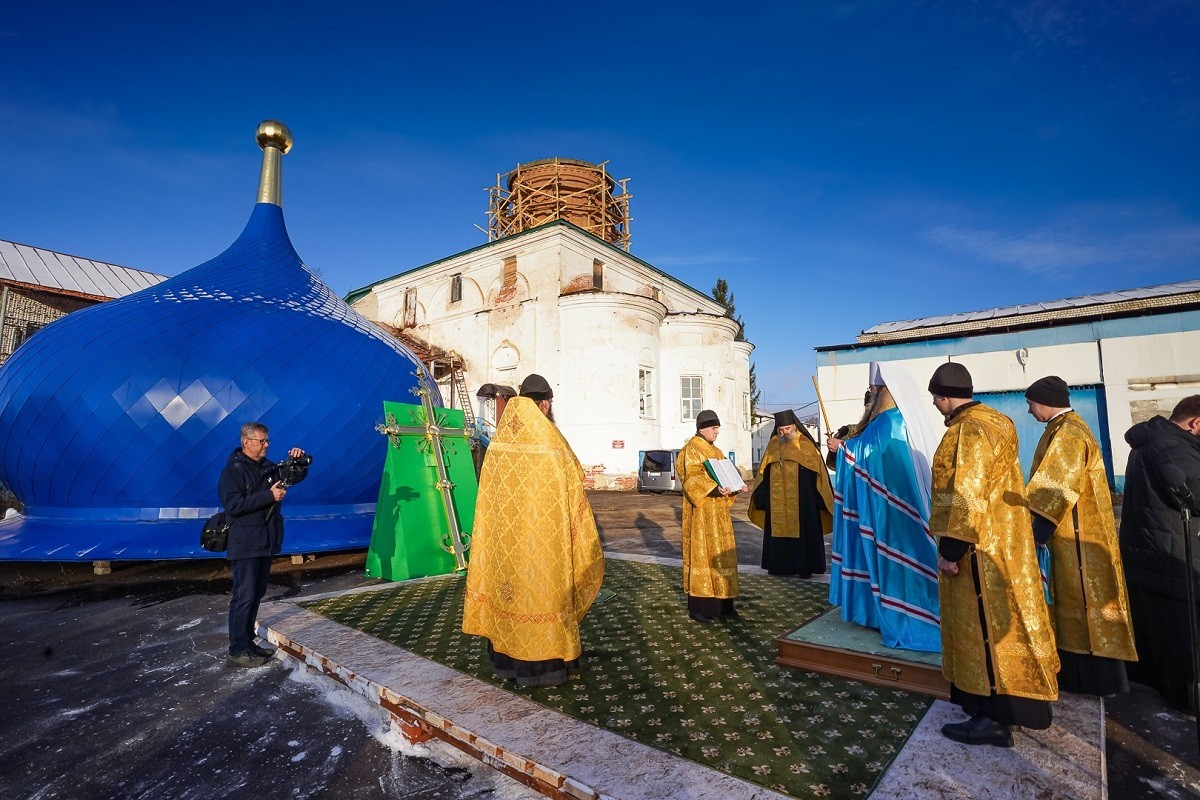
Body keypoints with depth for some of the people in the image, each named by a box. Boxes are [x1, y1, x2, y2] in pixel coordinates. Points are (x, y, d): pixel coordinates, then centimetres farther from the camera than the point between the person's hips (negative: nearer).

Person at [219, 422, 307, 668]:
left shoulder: (267, 466, 10)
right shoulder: (233, 471, -12)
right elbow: (233, 505, -22)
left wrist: (296, 460, 2)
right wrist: (269, 496, -23)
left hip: (267, 542, 8)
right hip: (245, 545, -8)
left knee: (257, 595, 14)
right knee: (244, 597, -5)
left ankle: (248, 643, 25)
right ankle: (238, 652, 3)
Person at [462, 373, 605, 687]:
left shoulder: (500, 440, 0)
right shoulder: (549, 441, -17)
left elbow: (490, 494, 6)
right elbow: (569, 491, -11)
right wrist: (582, 536, 2)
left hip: (506, 535, 6)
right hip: (543, 538, -5)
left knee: (511, 584, 17)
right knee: (541, 589, 7)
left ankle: (507, 659, 30)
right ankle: (544, 662, 20)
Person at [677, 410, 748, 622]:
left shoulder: (715, 451, 17)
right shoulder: (691, 450, -10)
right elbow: (692, 479, -20)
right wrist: (714, 488, -34)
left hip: (718, 511, 9)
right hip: (701, 513, -9)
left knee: (721, 554, 10)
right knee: (701, 553, -5)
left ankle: (722, 603, 19)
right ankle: (698, 606, 3)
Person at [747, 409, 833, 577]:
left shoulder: (805, 445, -4)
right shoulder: (773, 446, 8)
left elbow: (818, 472, -4)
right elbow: (764, 473, 12)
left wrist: (823, 498, -7)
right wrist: (761, 496, 9)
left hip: (801, 500, -4)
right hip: (777, 500, 4)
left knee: (802, 530, 1)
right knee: (779, 530, 7)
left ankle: (805, 566, 12)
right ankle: (779, 565, 18)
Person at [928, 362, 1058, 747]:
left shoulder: (970, 430, -20)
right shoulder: (988, 421, 12)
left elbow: (967, 497, -25)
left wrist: (950, 548, -22)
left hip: (980, 546, -10)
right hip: (996, 540, 10)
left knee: (985, 625, -2)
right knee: (986, 623, 18)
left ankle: (994, 719, 8)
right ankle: (989, 701, 31)